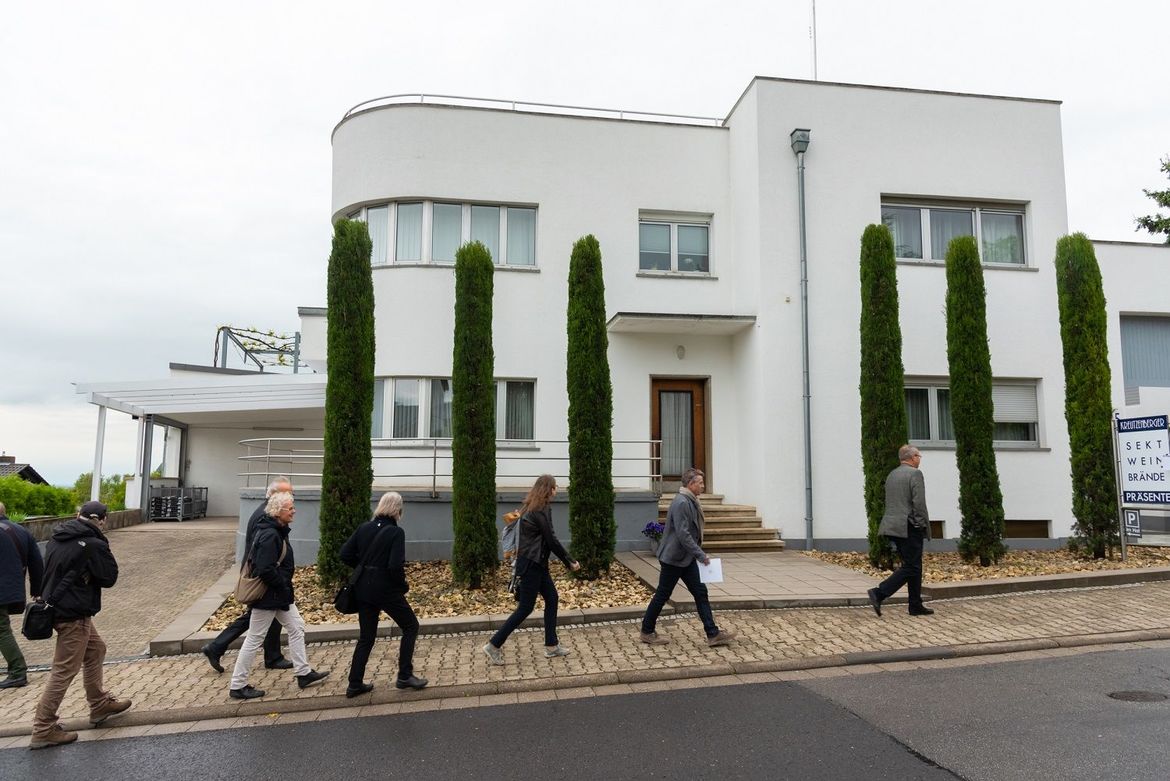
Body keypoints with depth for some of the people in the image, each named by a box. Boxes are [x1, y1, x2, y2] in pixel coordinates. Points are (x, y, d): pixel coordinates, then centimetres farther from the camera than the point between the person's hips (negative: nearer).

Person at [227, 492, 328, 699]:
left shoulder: (278, 531, 7)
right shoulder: (269, 535, -24)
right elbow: (265, 570, -29)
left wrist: (286, 592, 14)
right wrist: (285, 588, -16)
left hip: (280, 595, 10)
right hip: (269, 596, -10)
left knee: (296, 627, 15)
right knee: (255, 638, 2)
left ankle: (304, 673, 24)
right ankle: (238, 686, 16)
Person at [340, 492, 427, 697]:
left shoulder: (364, 528, 3)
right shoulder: (396, 532, -15)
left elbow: (345, 554, 4)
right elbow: (396, 566, -22)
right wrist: (404, 585, -6)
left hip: (364, 589, 6)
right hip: (386, 589, -6)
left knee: (366, 636, 17)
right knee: (411, 627, 12)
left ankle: (355, 684, 19)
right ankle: (404, 676, 12)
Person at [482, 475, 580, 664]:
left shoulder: (534, 508, 10)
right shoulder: (540, 510, -19)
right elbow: (551, 540, -16)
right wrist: (570, 562, -7)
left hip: (537, 563, 10)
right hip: (531, 564, -10)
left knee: (552, 599, 13)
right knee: (525, 608, -3)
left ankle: (551, 646, 21)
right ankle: (494, 645, 4)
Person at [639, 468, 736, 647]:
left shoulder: (691, 502, 10)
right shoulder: (681, 503, -22)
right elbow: (683, 534, -26)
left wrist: (697, 554, 18)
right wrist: (701, 555, -23)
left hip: (687, 558, 10)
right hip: (673, 558, -10)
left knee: (700, 592, 6)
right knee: (662, 595, 3)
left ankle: (713, 634, 8)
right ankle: (647, 632, 17)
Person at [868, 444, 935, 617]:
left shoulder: (891, 475, 15)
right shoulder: (915, 473, -10)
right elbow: (919, 504, -17)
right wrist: (926, 528, -10)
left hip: (894, 526, 9)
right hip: (910, 527, -9)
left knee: (914, 566, 15)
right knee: (910, 567, -4)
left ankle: (916, 606, 18)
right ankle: (879, 594, -14)